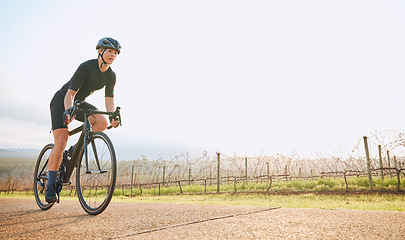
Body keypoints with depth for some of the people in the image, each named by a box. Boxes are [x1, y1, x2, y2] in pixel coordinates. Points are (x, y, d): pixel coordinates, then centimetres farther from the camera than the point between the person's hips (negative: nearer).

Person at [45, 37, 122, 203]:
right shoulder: (86, 67, -25)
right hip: (61, 100, -6)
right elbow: (70, 93, -27)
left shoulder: (111, 76, -6)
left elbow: (109, 99, -8)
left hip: (79, 103, 6)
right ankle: (50, 187, -8)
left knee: (103, 121, -23)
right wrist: (68, 111, -43)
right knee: (61, 143, -18)